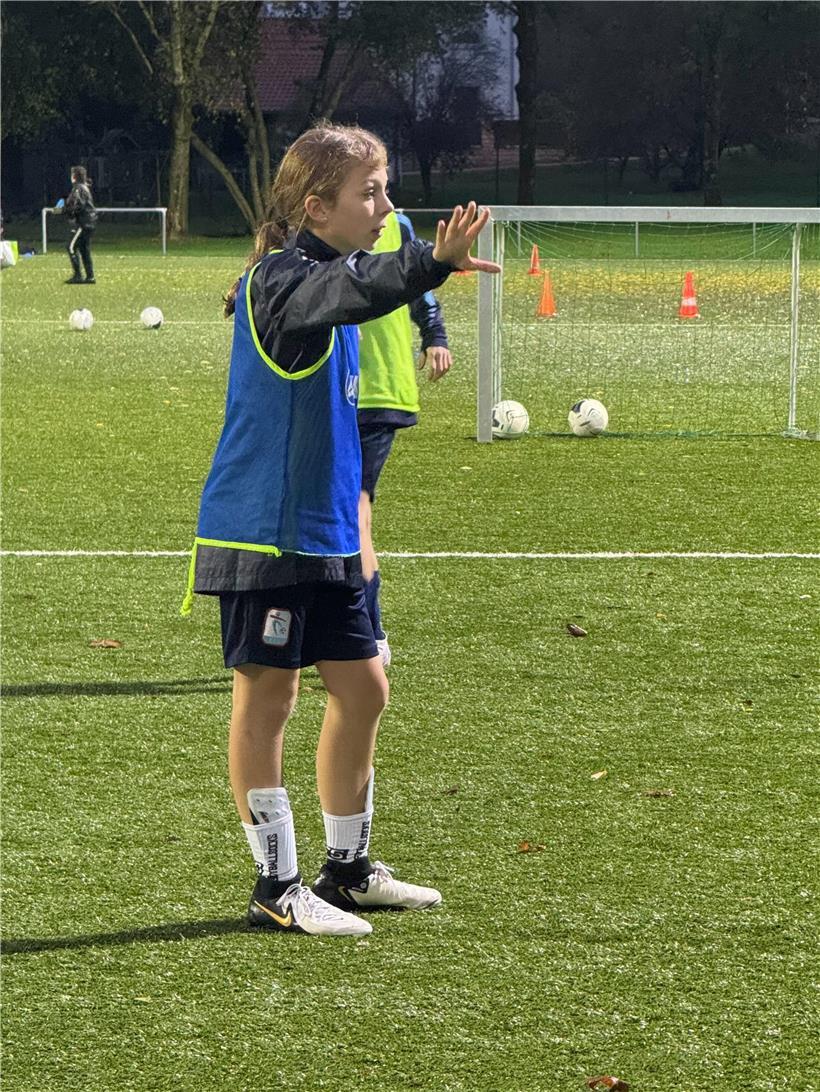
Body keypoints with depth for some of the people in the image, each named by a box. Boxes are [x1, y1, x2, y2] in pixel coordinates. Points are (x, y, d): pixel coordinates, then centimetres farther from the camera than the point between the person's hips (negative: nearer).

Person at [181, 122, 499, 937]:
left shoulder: (326, 275, 14)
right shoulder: (280, 279, -17)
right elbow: (350, 291, -40)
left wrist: (352, 516, 23)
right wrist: (430, 263, -58)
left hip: (323, 534, 9)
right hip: (264, 533, -9)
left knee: (362, 687, 12)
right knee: (266, 695, -1)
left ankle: (347, 870, 25)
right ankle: (276, 887, 5)